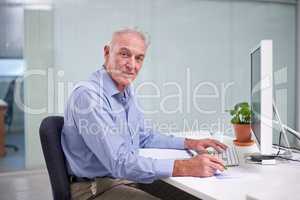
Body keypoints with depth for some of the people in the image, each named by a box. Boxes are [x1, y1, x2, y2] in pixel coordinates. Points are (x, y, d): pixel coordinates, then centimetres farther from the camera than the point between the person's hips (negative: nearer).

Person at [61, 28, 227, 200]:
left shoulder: (126, 91, 6)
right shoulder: (88, 95, -23)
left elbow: (145, 136, 19)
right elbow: (119, 162, -29)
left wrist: (189, 143, 7)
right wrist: (183, 167, -33)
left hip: (129, 179, 8)